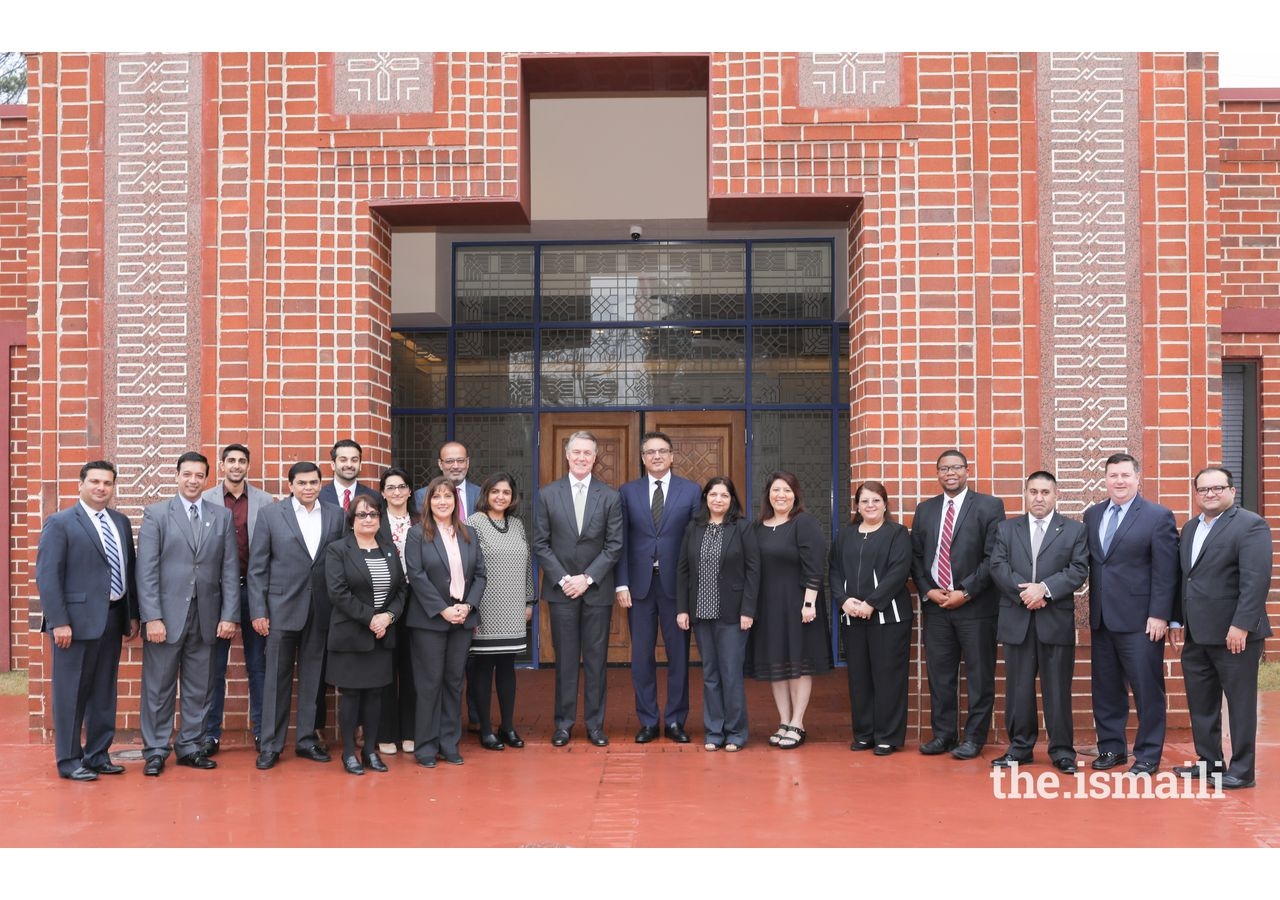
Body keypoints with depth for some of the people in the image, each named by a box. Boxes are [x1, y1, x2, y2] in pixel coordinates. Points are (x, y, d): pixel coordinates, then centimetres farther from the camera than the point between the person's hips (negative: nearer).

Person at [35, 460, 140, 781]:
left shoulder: (121, 523, 12)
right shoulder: (60, 523, -6)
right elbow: (47, 576, -11)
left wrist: (132, 615, 12)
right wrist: (59, 622, -16)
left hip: (113, 619, 6)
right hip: (77, 620, -6)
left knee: (104, 693, 12)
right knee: (71, 693, 2)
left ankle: (98, 754, 22)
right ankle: (68, 760, 11)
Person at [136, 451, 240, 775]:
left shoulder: (222, 516, 8)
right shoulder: (156, 514, 1)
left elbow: (230, 570, 5)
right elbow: (147, 570, -5)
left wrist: (229, 615, -2)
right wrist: (152, 617, -12)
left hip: (206, 616, 3)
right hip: (166, 614, -2)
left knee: (198, 688, 9)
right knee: (158, 688, 3)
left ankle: (190, 747, 19)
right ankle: (155, 751, 13)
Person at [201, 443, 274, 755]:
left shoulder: (264, 501, 2)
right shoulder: (205, 501, 0)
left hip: (254, 589, 1)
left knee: (257, 664, 7)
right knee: (214, 666, 6)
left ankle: (262, 731, 15)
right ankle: (211, 733, 14)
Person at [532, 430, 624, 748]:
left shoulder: (610, 496, 1)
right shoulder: (547, 495, 3)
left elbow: (614, 545, -2)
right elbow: (541, 544, 1)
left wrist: (587, 578, -10)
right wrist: (563, 579, -8)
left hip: (597, 589, 0)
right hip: (561, 589, 0)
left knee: (596, 660, 5)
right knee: (565, 659, 5)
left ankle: (595, 724, 13)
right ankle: (564, 723, 13)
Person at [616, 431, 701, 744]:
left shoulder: (691, 491, 3)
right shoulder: (628, 492, 6)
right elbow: (621, 541, 4)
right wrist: (621, 584, -4)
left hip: (676, 584, -1)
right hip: (639, 585, 1)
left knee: (678, 655, 5)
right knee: (641, 656, 5)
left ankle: (675, 721, 16)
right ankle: (648, 721, 15)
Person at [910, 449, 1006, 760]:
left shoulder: (989, 506, -1)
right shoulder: (925, 510, 13)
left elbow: (993, 557, -8)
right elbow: (916, 556, 13)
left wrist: (965, 593, -12)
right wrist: (928, 591, -2)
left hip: (975, 605, -4)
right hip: (935, 604, 4)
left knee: (979, 675, 2)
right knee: (939, 673, 7)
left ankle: (974, 737, 11)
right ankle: (943, 734, 17)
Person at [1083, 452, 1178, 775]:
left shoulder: (1158, 516, -5)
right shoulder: (1092, 515, 10)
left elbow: (1165, 572, -8)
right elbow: (1089, 563, 11)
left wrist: (1159, 615, -13)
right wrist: (1092, 609, 5)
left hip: (1139, 620, -5)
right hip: (1101, 618, 5)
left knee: (1147, 688, 2)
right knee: (1105, 688, 11)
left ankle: (1148, 754, 13)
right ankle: (1111, 747, 24)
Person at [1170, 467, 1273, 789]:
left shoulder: (1250, 525, -10)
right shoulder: (1190, 528, 15)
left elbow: (1257, 580, -18)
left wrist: (1241, 626, -23)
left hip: (1233, 634, -8)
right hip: (1196, 634, 8)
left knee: (1240, 702, 2)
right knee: (1201, 702, 13)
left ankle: (1241, 771, 10)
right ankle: (1210, 763, 24)